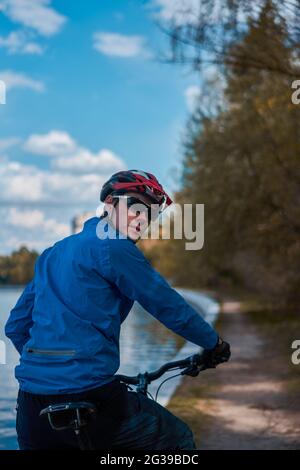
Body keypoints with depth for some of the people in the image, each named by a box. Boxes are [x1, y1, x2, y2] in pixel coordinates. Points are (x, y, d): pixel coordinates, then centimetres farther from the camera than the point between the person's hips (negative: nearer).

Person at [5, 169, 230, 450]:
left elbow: (15, 326, 22)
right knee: (178, 441, 13)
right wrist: (214, 343, 12)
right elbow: (169, 307, -3)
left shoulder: (53, 253, 18)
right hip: (87, 393, -7)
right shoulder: (113, 248, -5)